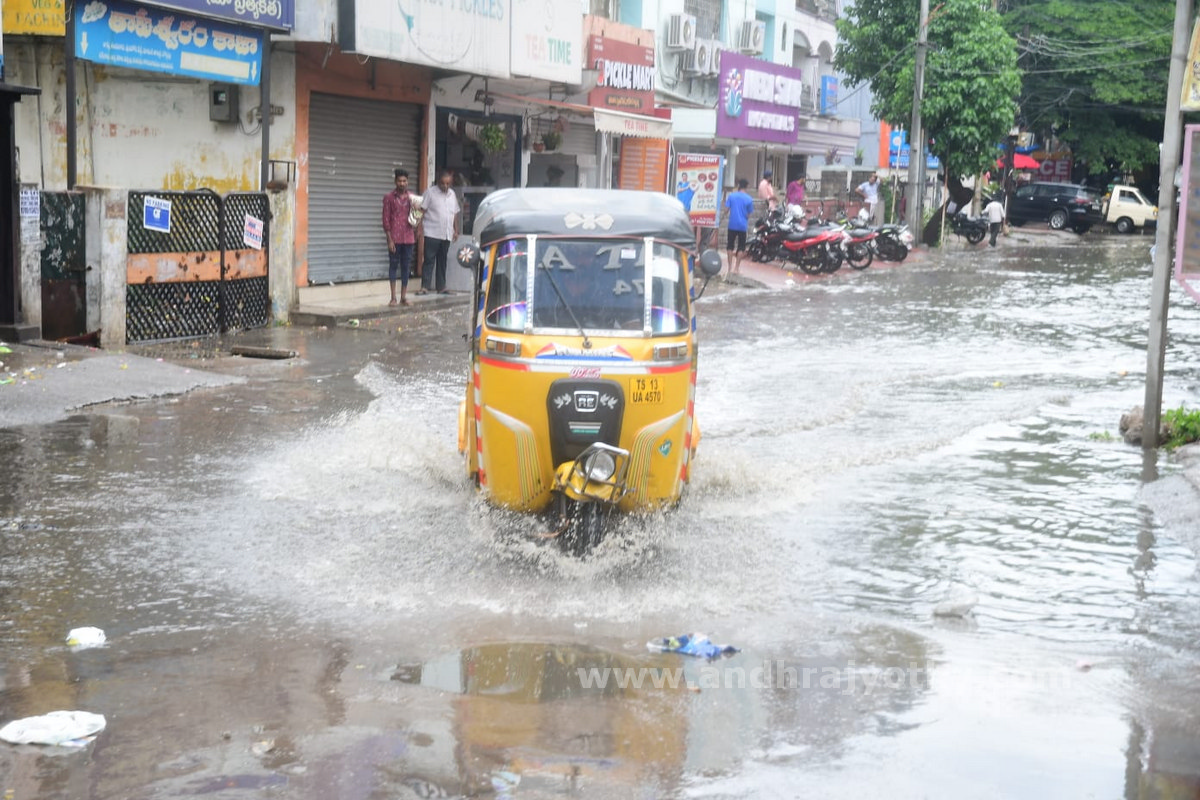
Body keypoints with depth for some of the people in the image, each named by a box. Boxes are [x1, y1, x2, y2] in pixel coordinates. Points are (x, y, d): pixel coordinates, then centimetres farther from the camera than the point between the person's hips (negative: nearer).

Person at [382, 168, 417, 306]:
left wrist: (415, 237, 3)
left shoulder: (412, 198, 9)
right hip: (395, 238, -3)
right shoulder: (389, 197, -1)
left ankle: (404, 297, 10)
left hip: (409, 238, 3)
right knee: (393, 266, 1)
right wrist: (389, 239, -9)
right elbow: (386, 219, -4)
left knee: (406, 267, 5)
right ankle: (393, 297, 3)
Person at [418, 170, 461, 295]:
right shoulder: (431, 192, -4)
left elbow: (455, 213, 20)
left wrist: (456, 230, 16)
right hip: (432, 233, -5)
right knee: (429, 260, -7)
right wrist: (420, 228, -14)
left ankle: (441, 287, 16)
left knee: (442, 261, 10)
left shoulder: (452, 194, 13)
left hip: (446, 234, 5)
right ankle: (425, 286, -7)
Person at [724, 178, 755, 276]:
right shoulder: (749, 199, -5)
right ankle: (736, 268, 4)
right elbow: (748, 214, -3)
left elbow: (726, 208, -4)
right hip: (742, 225, -1)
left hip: (732, 225, 1)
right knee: (741, 247, 7)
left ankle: (730, 267, 9)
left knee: (730, 246, 11)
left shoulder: (731, 196, -4)